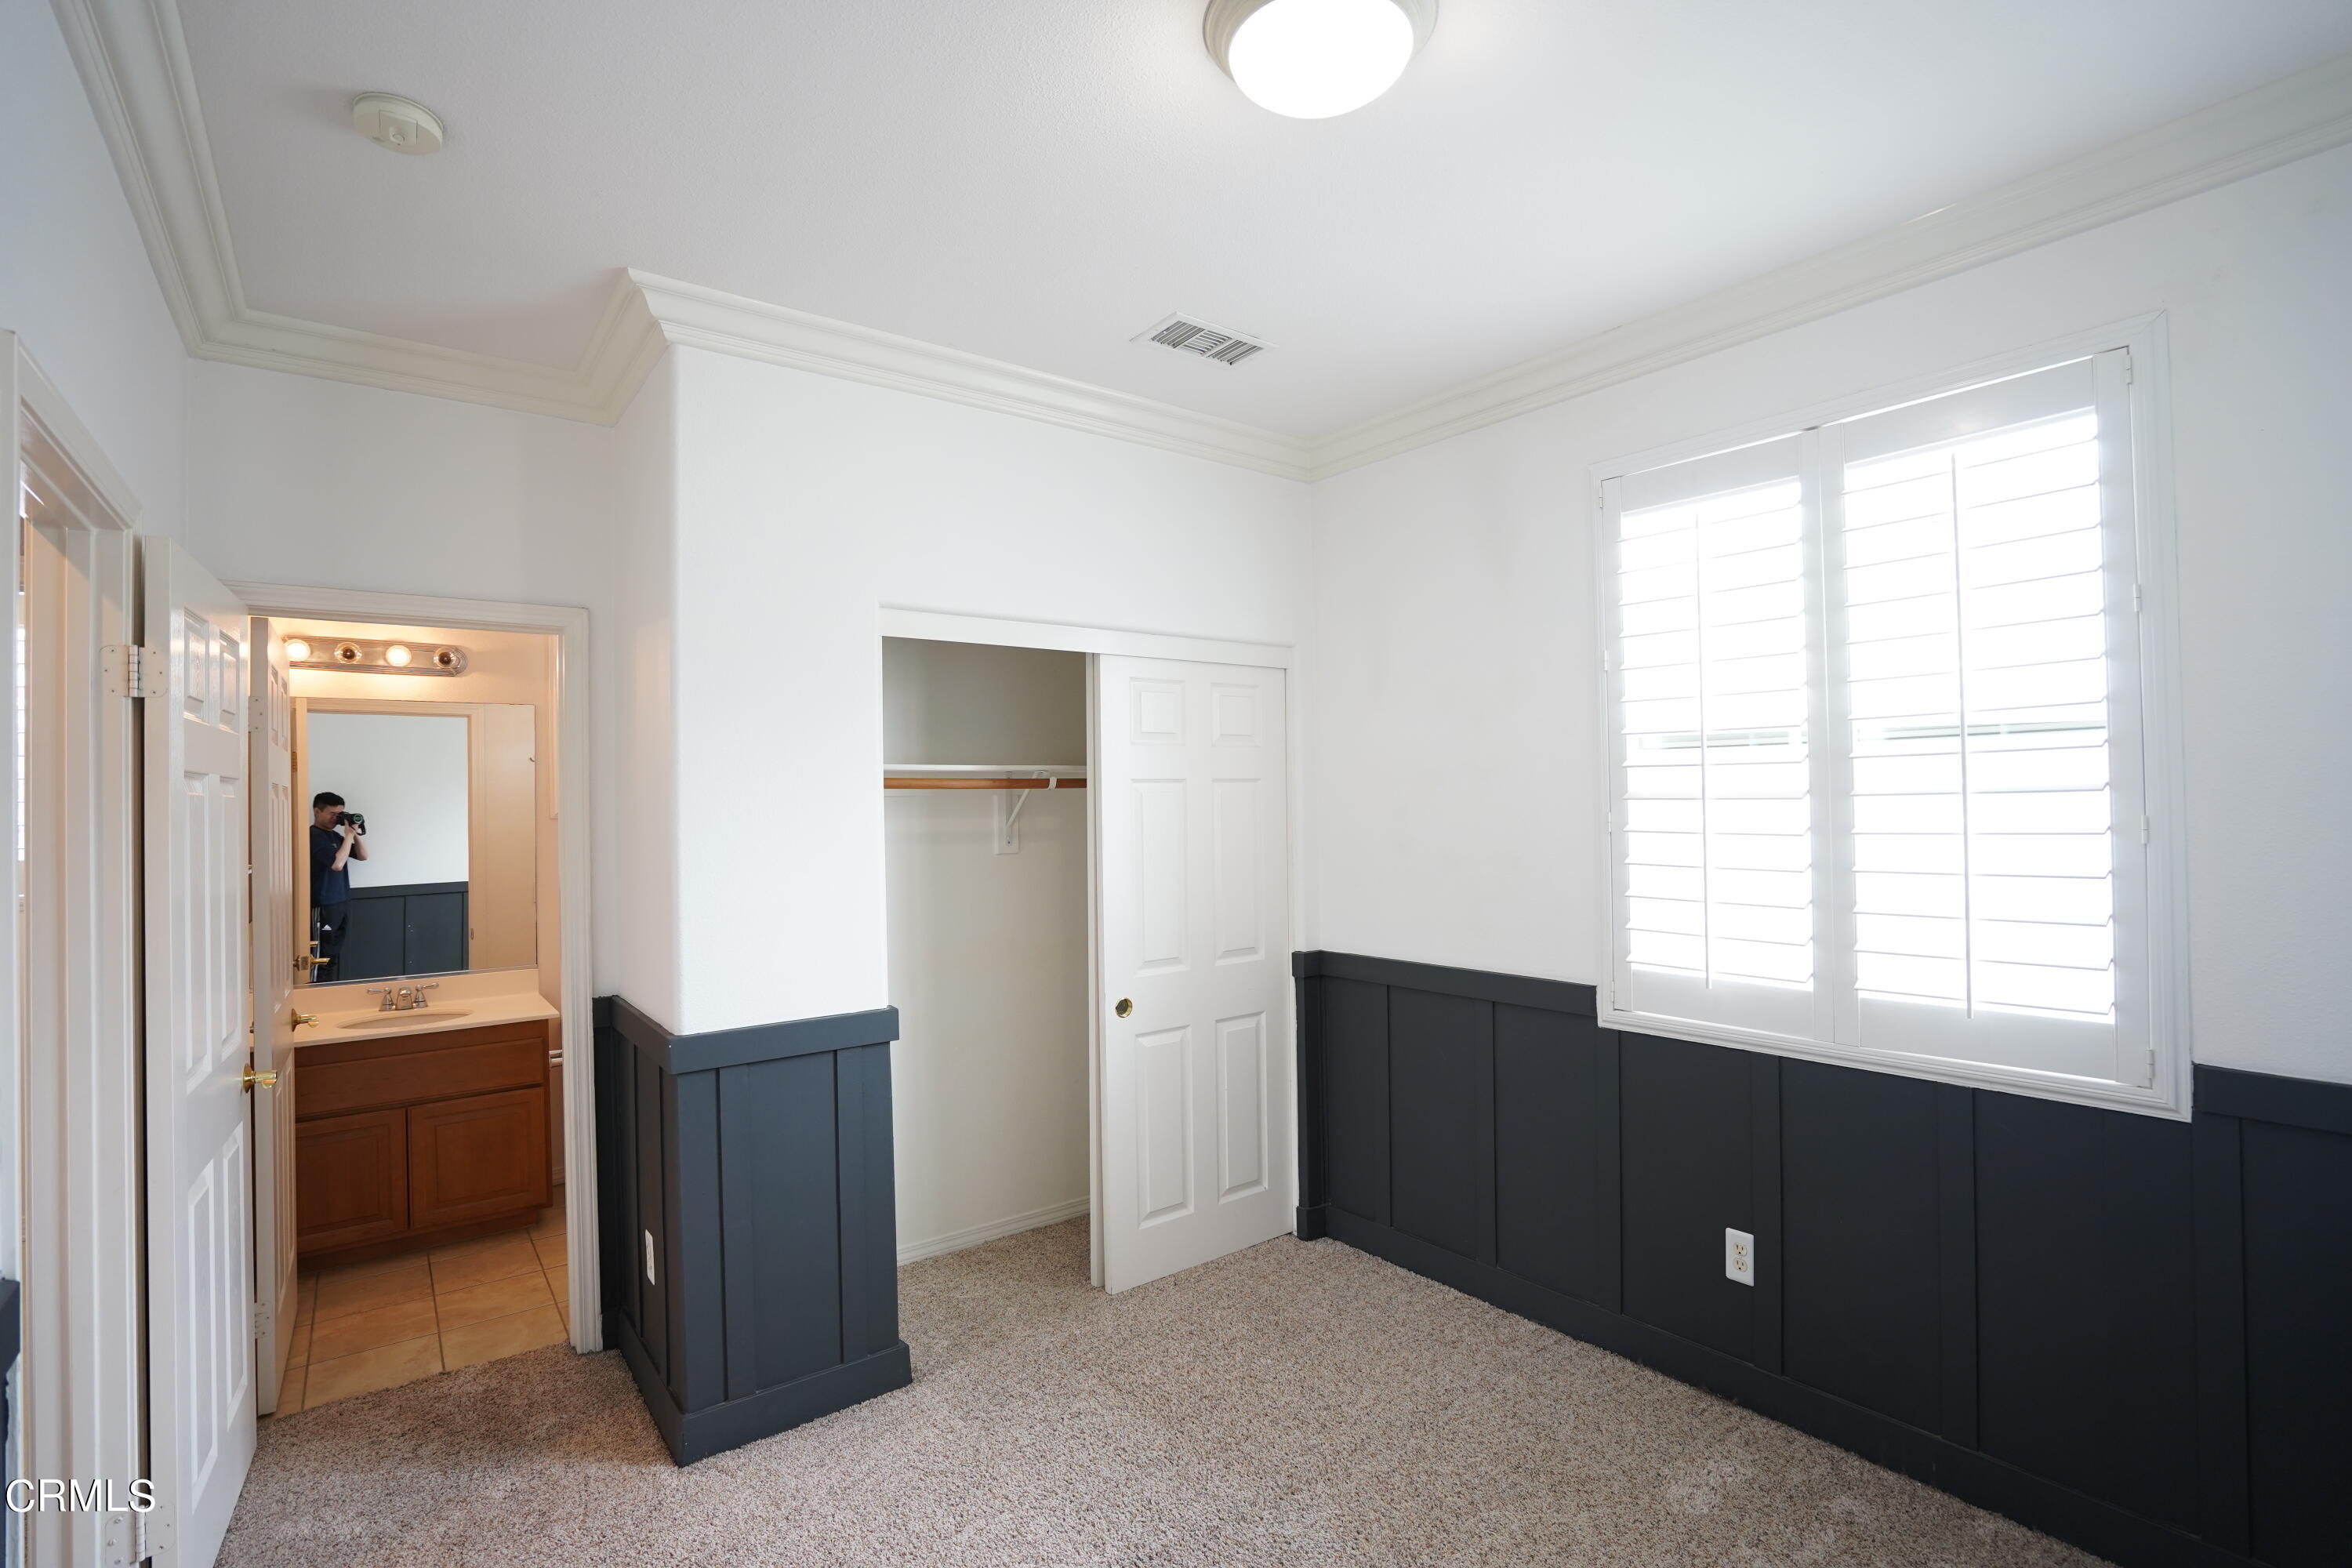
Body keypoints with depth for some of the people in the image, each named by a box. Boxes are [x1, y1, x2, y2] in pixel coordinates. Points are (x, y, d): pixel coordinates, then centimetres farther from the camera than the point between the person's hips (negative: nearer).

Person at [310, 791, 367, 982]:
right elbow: (337, 863, -24)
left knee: (335, 955, 11)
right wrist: (348, 835, -19)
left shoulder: (335, 835, 12)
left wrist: (355, 833, 0)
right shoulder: (314, 836, -13)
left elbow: (363, 856, 14)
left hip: (343, 903, 8)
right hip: (324, 906, -8)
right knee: (323, 958, -5)